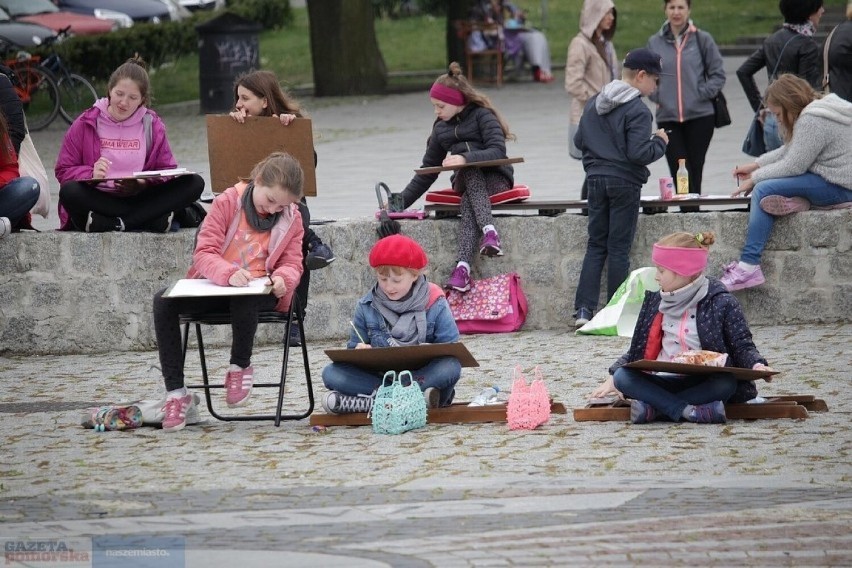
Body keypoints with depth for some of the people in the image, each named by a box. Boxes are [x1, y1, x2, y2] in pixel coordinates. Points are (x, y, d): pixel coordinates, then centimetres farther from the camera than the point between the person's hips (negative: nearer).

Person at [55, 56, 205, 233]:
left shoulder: (152, 125, 10)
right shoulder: (86, 124, 5)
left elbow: (167, 170, 6)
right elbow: (63, 171, 2)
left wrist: (144, 183, -16)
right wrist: (92, 175, -20)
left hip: (140, 197, 2)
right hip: (98, 200, -2)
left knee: (195, 183, -20)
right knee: (69, 192, -36)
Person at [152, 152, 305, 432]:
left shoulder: (292, 219, 4)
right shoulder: (227, 202, -3)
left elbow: (292, 263, 5)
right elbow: (204, 253, -8)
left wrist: (282, 278, -21)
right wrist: (229, 273, -29)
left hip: (259, 292, -1)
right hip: (215, 288, 1)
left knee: (243, 301, -40)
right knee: (164, 301, -26)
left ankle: (240, 367, -10)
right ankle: (175, 393, -25)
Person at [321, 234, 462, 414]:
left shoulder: (434, 304, -2)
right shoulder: (366, 306, 5)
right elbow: (354, 347, 10)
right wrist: (359, 351, -15)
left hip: (422, 374, -2)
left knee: (452, 367, -34)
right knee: (331, 373, -20)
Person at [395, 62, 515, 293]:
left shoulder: (482, 116, -3)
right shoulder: (441, 128, 15)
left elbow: (498, 151, -18)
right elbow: (427, 171, 20)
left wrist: (466, 158, -33)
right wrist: (400, 202, 13)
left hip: (496, 180, -4)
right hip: (466, 180, 4)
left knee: (469, 202, -36)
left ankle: (463, 266, -55)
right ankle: (489, 231, -55)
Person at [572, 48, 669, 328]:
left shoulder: (593, 103, 9)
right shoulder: (637, 111, -15)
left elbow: (579, 141, 14)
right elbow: (638, 154, -21)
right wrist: (660, 142, -4)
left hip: (596, 179, 6)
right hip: (624, 183, -6)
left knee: (595, 245, 10)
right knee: (619, 248, 0)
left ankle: (583, 310, 0)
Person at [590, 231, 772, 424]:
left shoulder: (721, 303, -3)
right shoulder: (655, 302, 12)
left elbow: (743, 346, -4)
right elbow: (638, 349, 20)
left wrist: (757, 365, -24)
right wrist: (612, 377, 11)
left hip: (703, 383, -4)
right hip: (662, 382, 4)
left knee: (727, 383, -36)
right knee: (622, 377, -22)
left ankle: (653, 407, -30)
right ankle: (690, 410, -35)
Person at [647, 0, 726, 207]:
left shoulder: (702, 39, 0)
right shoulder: (655, 42, 6)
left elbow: (718, 74, 4)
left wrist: (702, 95, -7)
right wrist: (657, 97, 1)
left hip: (700, 115, -1)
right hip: (667, 118, 1)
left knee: (694, 172, 1)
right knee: (679, 174, -4)